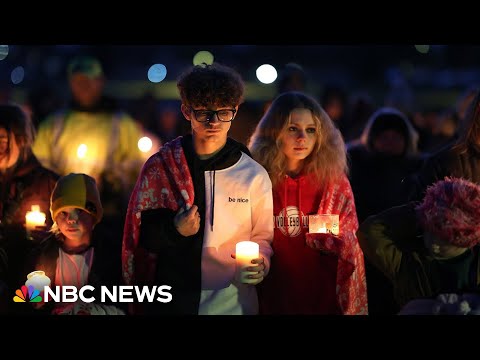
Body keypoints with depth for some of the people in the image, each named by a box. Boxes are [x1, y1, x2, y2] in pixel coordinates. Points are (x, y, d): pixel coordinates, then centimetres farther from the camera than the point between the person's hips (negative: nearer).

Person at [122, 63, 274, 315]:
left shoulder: (254, 175, -2)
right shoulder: (159, 166, -2)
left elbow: (262, 237, 5)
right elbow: (138, 234, 3)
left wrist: (259, 264, -15)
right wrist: (173, 229, -15)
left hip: (232, 303, 0)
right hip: (170, 302, 0)